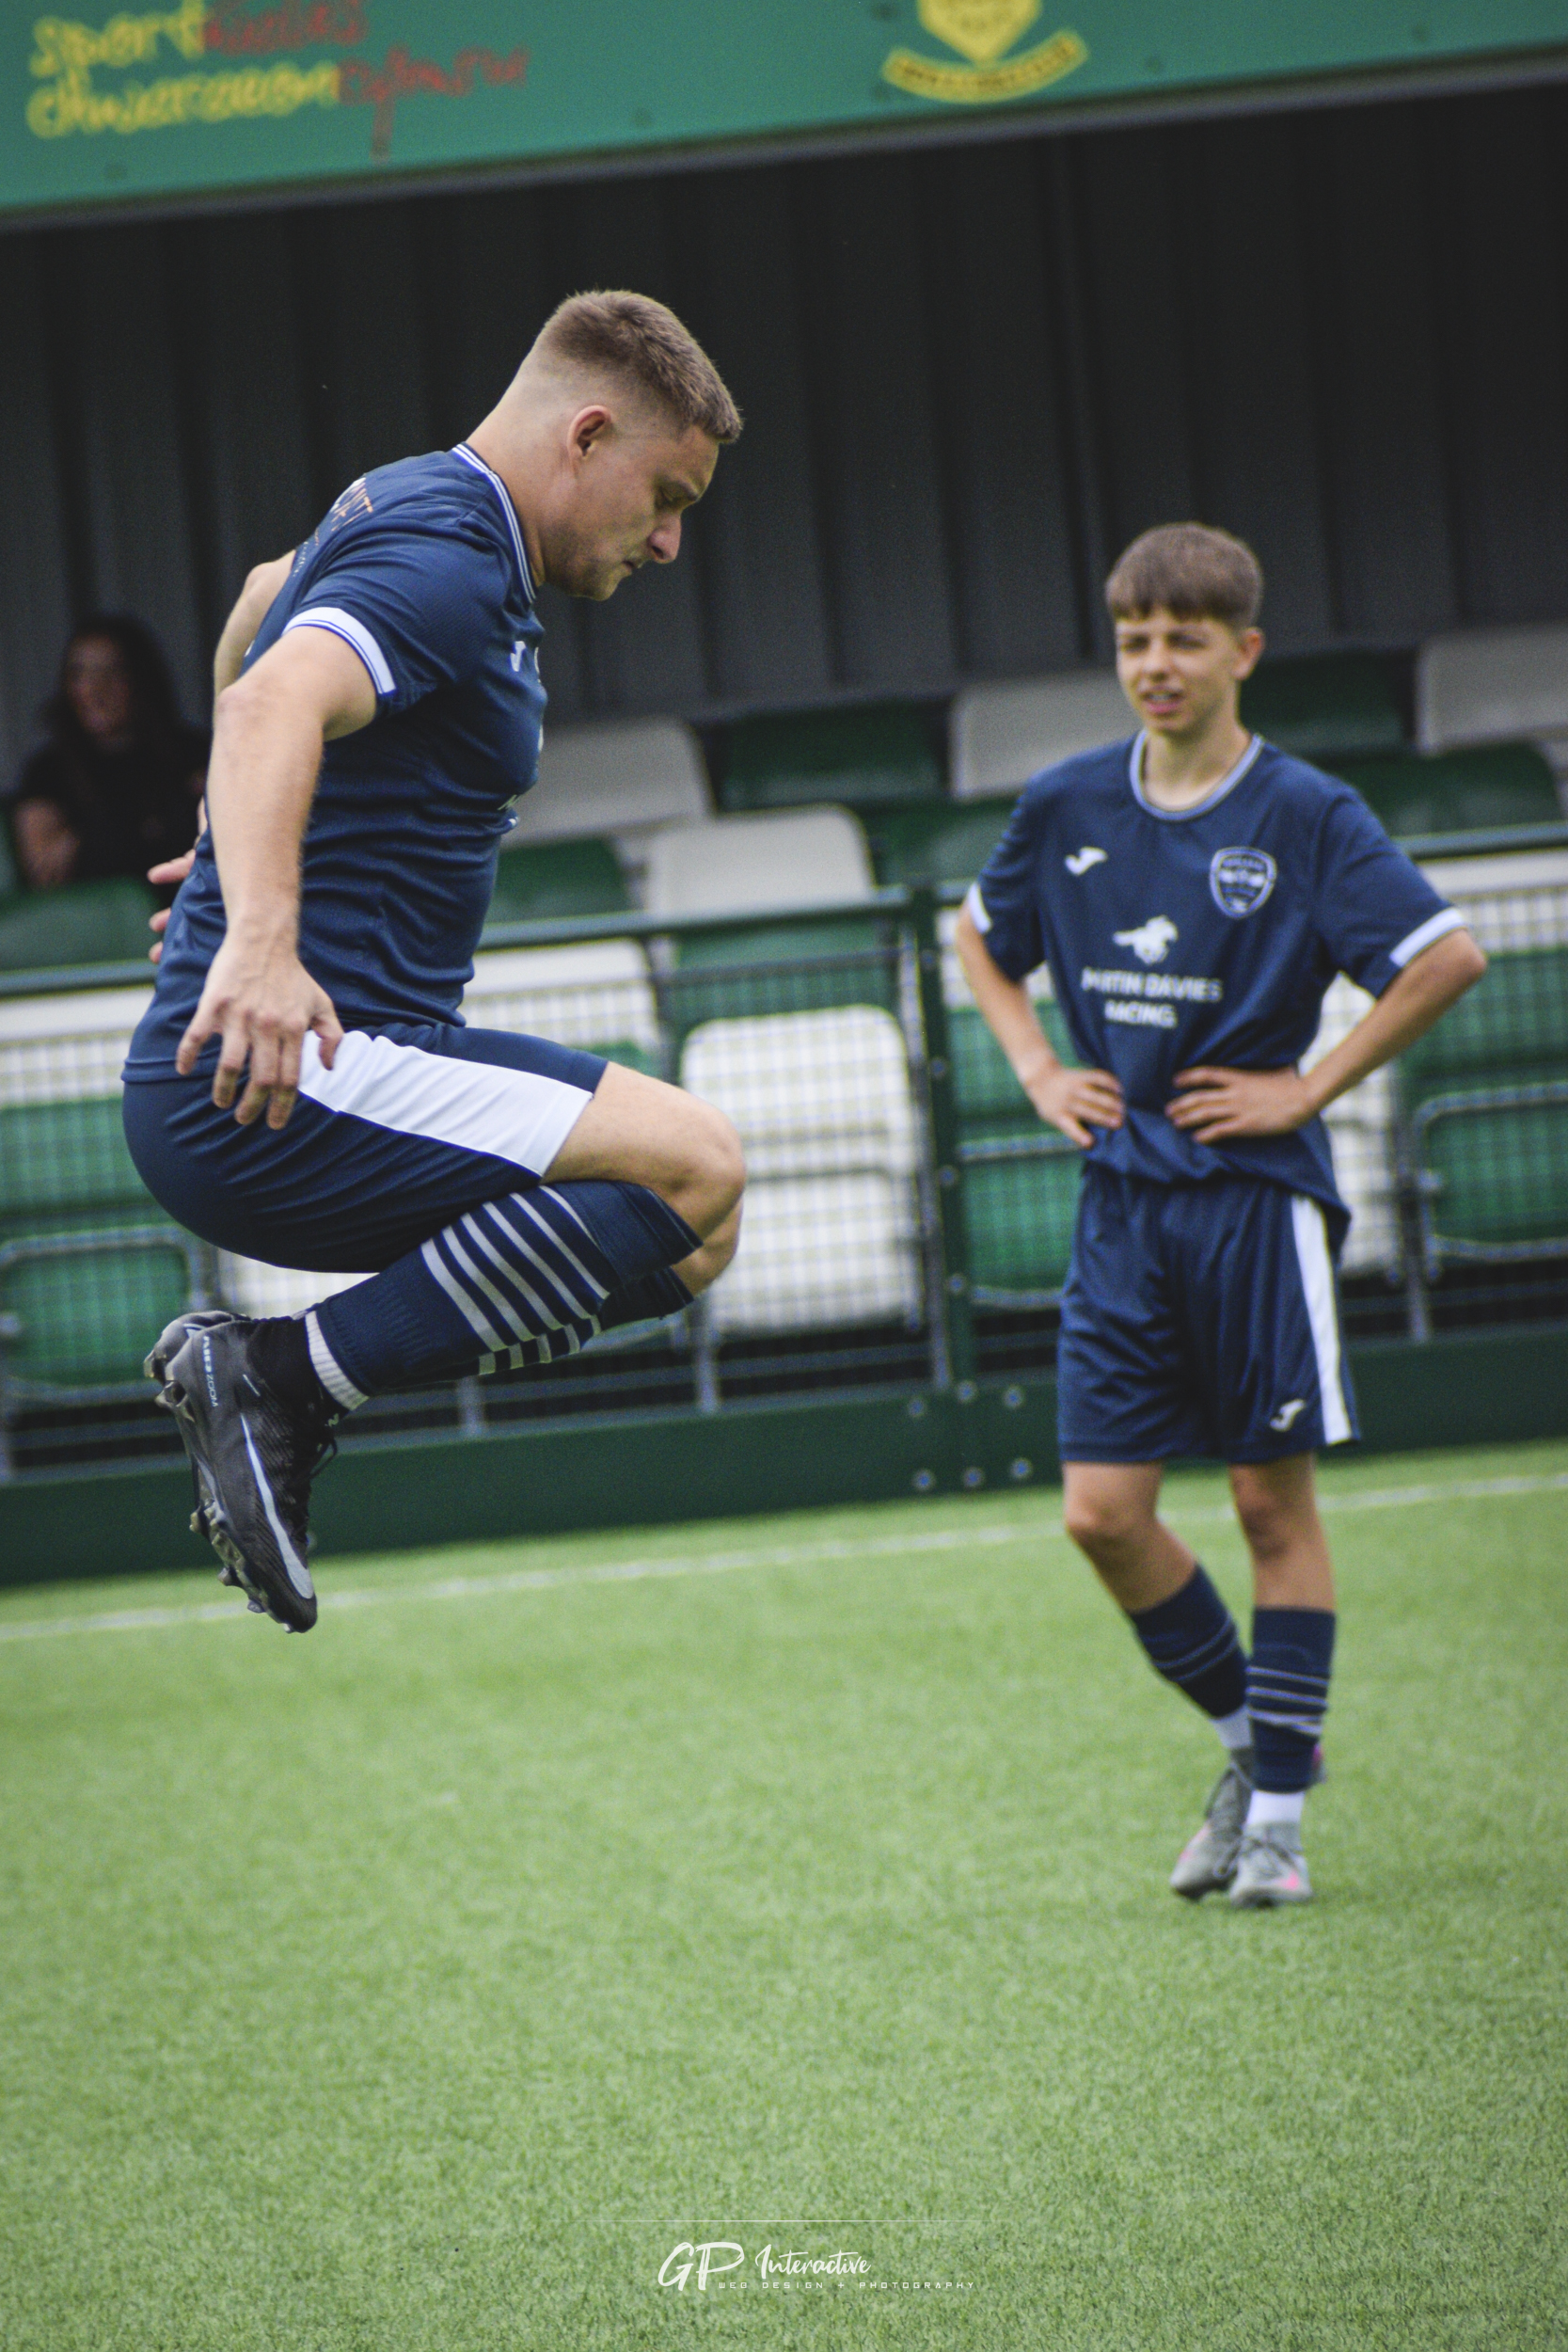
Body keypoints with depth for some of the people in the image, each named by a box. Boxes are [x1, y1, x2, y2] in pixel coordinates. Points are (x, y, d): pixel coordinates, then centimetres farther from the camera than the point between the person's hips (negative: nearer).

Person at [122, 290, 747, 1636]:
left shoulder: (413, 511, 18)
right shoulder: (447, 560, -15)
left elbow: (265, 601, 40)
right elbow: (275, 704, -34)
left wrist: (250, 846, 54)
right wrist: (260, 942, -50)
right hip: (278, 1080, -11)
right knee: (691, 1174, -23)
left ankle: (276, 1404, 12)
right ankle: (284, 1373, -16)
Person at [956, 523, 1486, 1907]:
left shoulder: (1305, 816, -8)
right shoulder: (1068, 808, 5)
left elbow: (1449, 957, -13)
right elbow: (983, 939, 23)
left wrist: (1309, 1088, -12)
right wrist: (1040, 1071, 9)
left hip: (1256, 1197, -4)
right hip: (1122, 1205, 4)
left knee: (1275, 1503, 0)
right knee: (1103, 1511, -1)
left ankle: (1278, 1812, 9)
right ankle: (1254, 1733, 21)